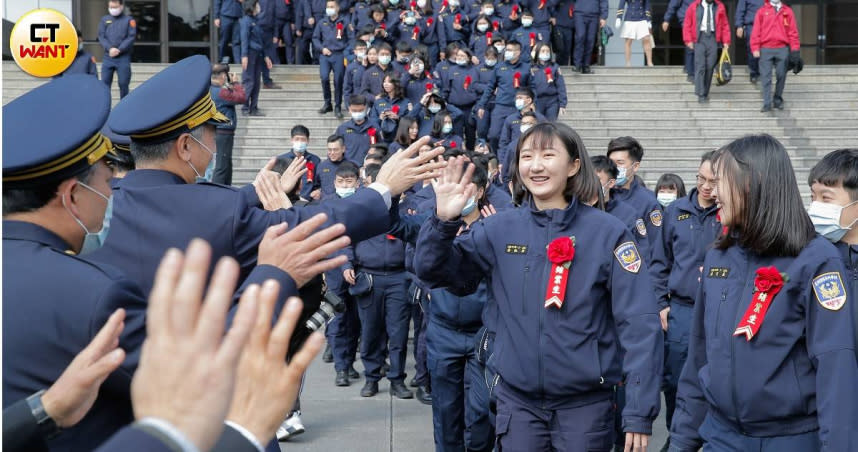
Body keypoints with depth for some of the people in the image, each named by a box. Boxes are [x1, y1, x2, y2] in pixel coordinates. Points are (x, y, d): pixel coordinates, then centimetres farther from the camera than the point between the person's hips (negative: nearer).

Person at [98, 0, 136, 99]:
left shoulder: (129, 20, 6)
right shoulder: (104, 20, 14)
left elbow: (131, 37, -5)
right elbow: (101, 36, 5)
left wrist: (119, 50, -14)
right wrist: (110, 48, -12)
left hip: (123, 57, -2)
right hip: (108, 57, 2)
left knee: (123, 84, -1)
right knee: (105, 84, -1)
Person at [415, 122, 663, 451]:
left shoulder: (607, 232, -8)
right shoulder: (500, 228, 0)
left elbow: (639, 324, -9)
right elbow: (436, 272, -1)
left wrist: (639, 413, -13)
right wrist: (444, 221, -20)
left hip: (586, 403, -2)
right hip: (516, 400, 2)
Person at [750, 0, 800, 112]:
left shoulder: (788, 11, 10)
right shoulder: (762, 11, 8)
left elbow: (793, 31, 6)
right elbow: (756, 30, 3)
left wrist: (794, 49, -2)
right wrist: (755, 48, -5)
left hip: (782, 49, 1)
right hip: (765, 50, -1)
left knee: (781, 76, 5)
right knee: (766, 77, -5)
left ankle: (778, 100, 19)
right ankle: (767, 104, -5)